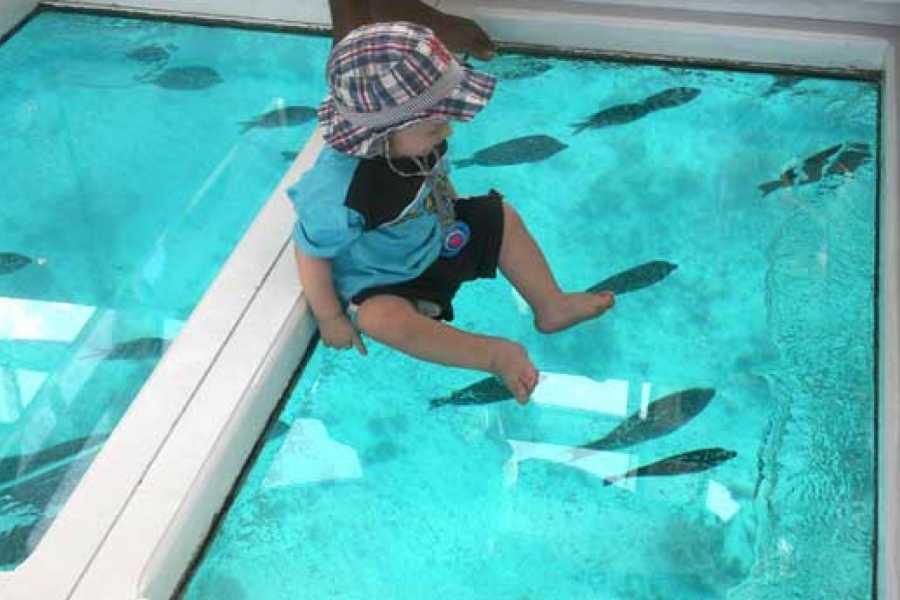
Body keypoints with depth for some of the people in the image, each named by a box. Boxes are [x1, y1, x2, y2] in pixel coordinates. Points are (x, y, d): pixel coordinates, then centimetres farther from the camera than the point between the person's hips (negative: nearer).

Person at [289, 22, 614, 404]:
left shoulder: (416, 141, -19)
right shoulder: (337, 193, -40)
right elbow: (312, 255, -24)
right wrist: (330, 319, -15)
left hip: (435, 241, 8)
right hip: (376, 281, -7)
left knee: (503, 218, 5)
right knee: (385, 319, -37)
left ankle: (550, 306, 17)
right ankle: (496, 355, -27)